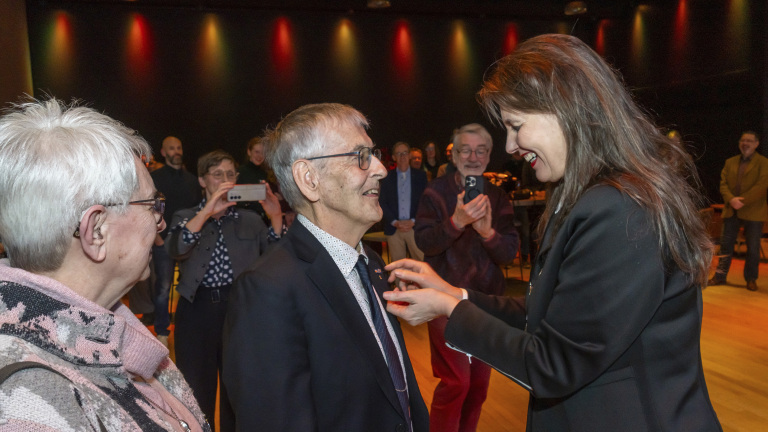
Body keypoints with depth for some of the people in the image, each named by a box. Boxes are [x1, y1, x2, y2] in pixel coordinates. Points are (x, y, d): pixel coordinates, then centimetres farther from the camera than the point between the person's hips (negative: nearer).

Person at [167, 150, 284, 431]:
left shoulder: (250, 220, 7)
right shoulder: (185, 217, 5)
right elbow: (175, 250, -16)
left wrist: (276, 218, -18)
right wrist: (207, 211, -26)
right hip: (197, 309, 0)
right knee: (197, 389, 9)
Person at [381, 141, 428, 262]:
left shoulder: (420, 175, 8)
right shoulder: (387, 177, 8)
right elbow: (382, 202, 5)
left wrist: (413, 221, -7)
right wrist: (395, 222, -7)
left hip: (415, 226, 0)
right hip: (393, 228, 0)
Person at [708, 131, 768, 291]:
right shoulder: (730, 162, 12)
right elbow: (723, 183, 4)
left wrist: (742, 201, -19)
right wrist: (731, 199, -14)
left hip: (753, 212, -4)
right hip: (731, 210, 4)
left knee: (753, 248, 4)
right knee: (726, 244, 7)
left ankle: (751, 279, 17)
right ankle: (720, 276, 15)